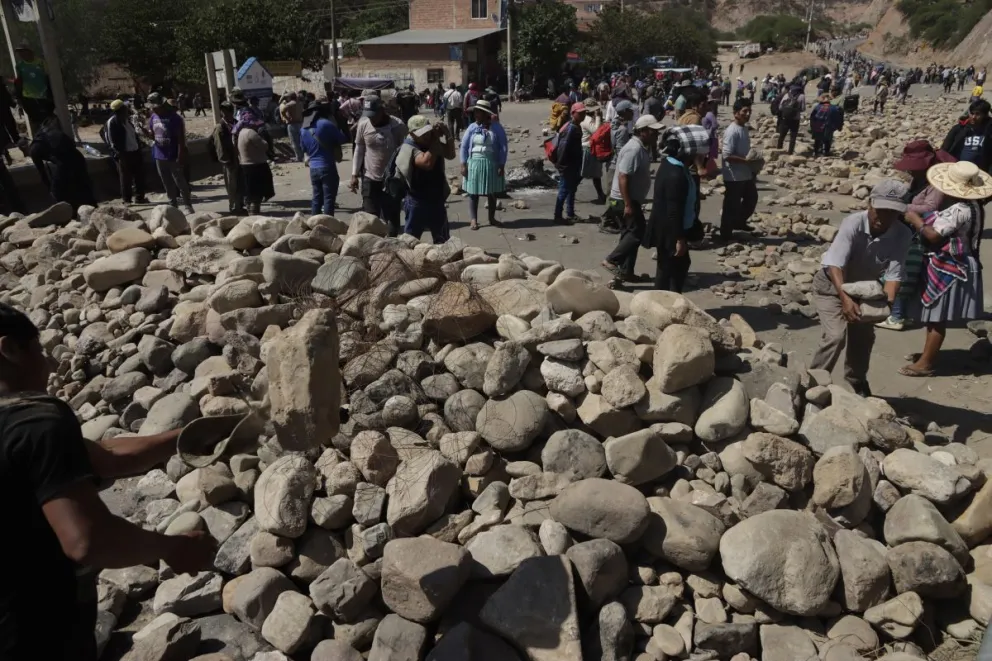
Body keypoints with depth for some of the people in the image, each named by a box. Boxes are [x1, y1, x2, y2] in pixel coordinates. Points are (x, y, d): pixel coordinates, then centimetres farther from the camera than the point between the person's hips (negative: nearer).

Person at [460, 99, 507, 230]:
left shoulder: (497, 127, -5)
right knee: (473, 193, 1)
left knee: (492, 193, 11)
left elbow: (503, 147, -2)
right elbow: (464, 146, 1)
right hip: (474, 164, 0)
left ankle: (492, 218, 25)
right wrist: (463, 164, -5)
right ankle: (473, 220, 7)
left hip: (492, 164, 0)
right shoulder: (472, 127, -2)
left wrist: (501, 165, -7)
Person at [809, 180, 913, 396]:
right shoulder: (854, 223, -33)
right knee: (836, 336, -19)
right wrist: (844, 297, -54)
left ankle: (858, 385, 34)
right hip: (831, 285, -5)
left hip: (863, 288, 5)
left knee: (864, 337, 11)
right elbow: (835, 263, -41)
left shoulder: (902, 235, -22)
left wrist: (887, 301, -43)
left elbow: (893, 273, -25)